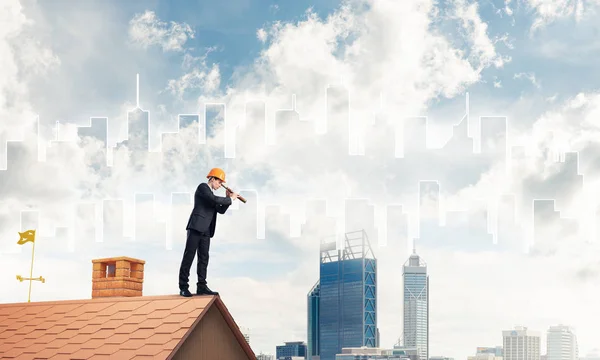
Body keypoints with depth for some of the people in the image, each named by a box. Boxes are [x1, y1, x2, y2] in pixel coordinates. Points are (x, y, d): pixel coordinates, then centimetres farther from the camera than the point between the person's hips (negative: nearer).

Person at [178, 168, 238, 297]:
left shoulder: (211, 194, 23)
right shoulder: (202, 187, -3)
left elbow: (221, 210, 20)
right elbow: (215, 199, -18)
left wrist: (228, 198, 9)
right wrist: (230, 199, -8)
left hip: (206, 231, 9)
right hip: (196, 227, -9)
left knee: (204, 258, 5)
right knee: (189, 256, -8)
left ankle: (202, 287, 6)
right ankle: (183, 287, -8)